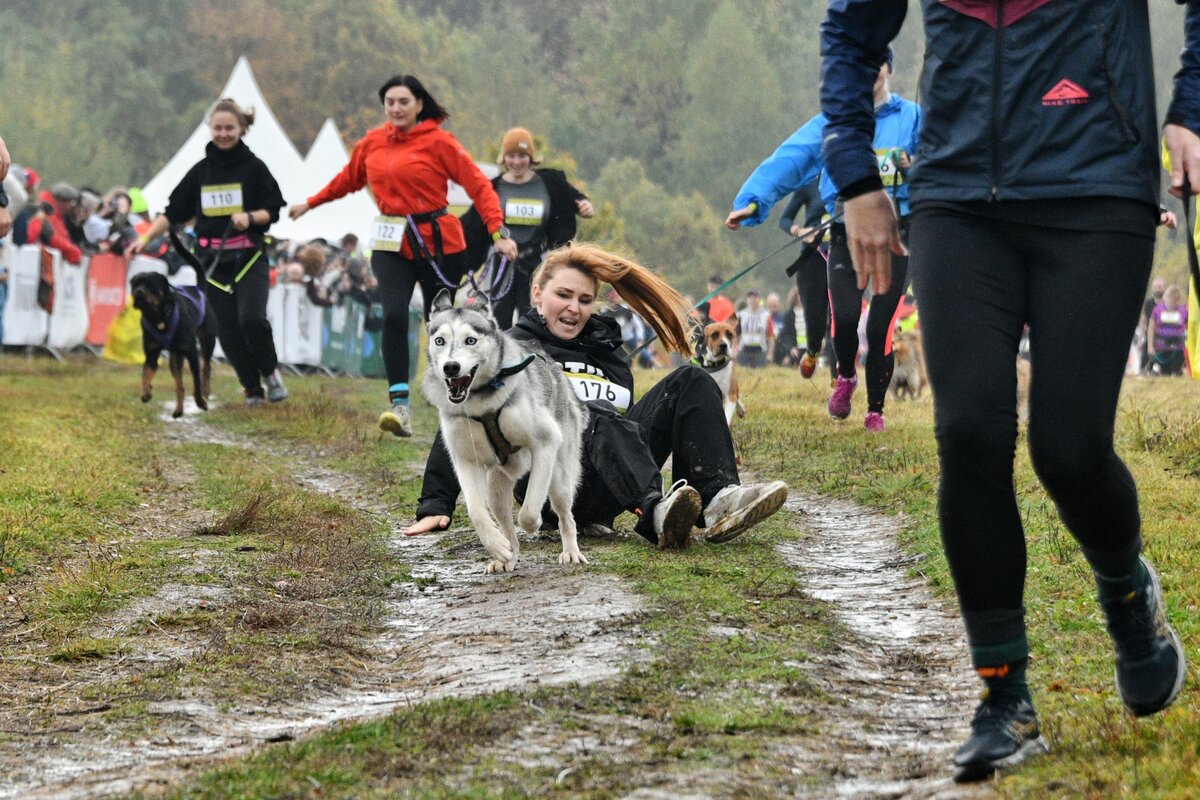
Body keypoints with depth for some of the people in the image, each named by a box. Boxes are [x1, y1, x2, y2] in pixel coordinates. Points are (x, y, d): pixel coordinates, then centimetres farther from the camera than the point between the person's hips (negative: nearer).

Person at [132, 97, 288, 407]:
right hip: (213, 262, 3)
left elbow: (272, 211, 1)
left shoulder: (253, 167, 0)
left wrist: (250, 217, -18)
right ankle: (252, 388, 12)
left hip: (250, 257, -3)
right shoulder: (200, 171, 9)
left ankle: (270, 372, 4)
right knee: (228, 330, -1)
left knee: (251, 319, -21)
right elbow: (173, 212, 13)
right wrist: (146, 238, 5)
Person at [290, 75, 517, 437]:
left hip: (438, 243, -3)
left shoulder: (439, 141, -7)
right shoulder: (372, 143, 7)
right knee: (394, 315, -18)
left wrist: (498, 232, -19)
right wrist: (310, 204, 33)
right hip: (392, 244, 3)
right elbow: (348, 180, 25)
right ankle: (399, 405, -21)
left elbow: (478, 186, -9)